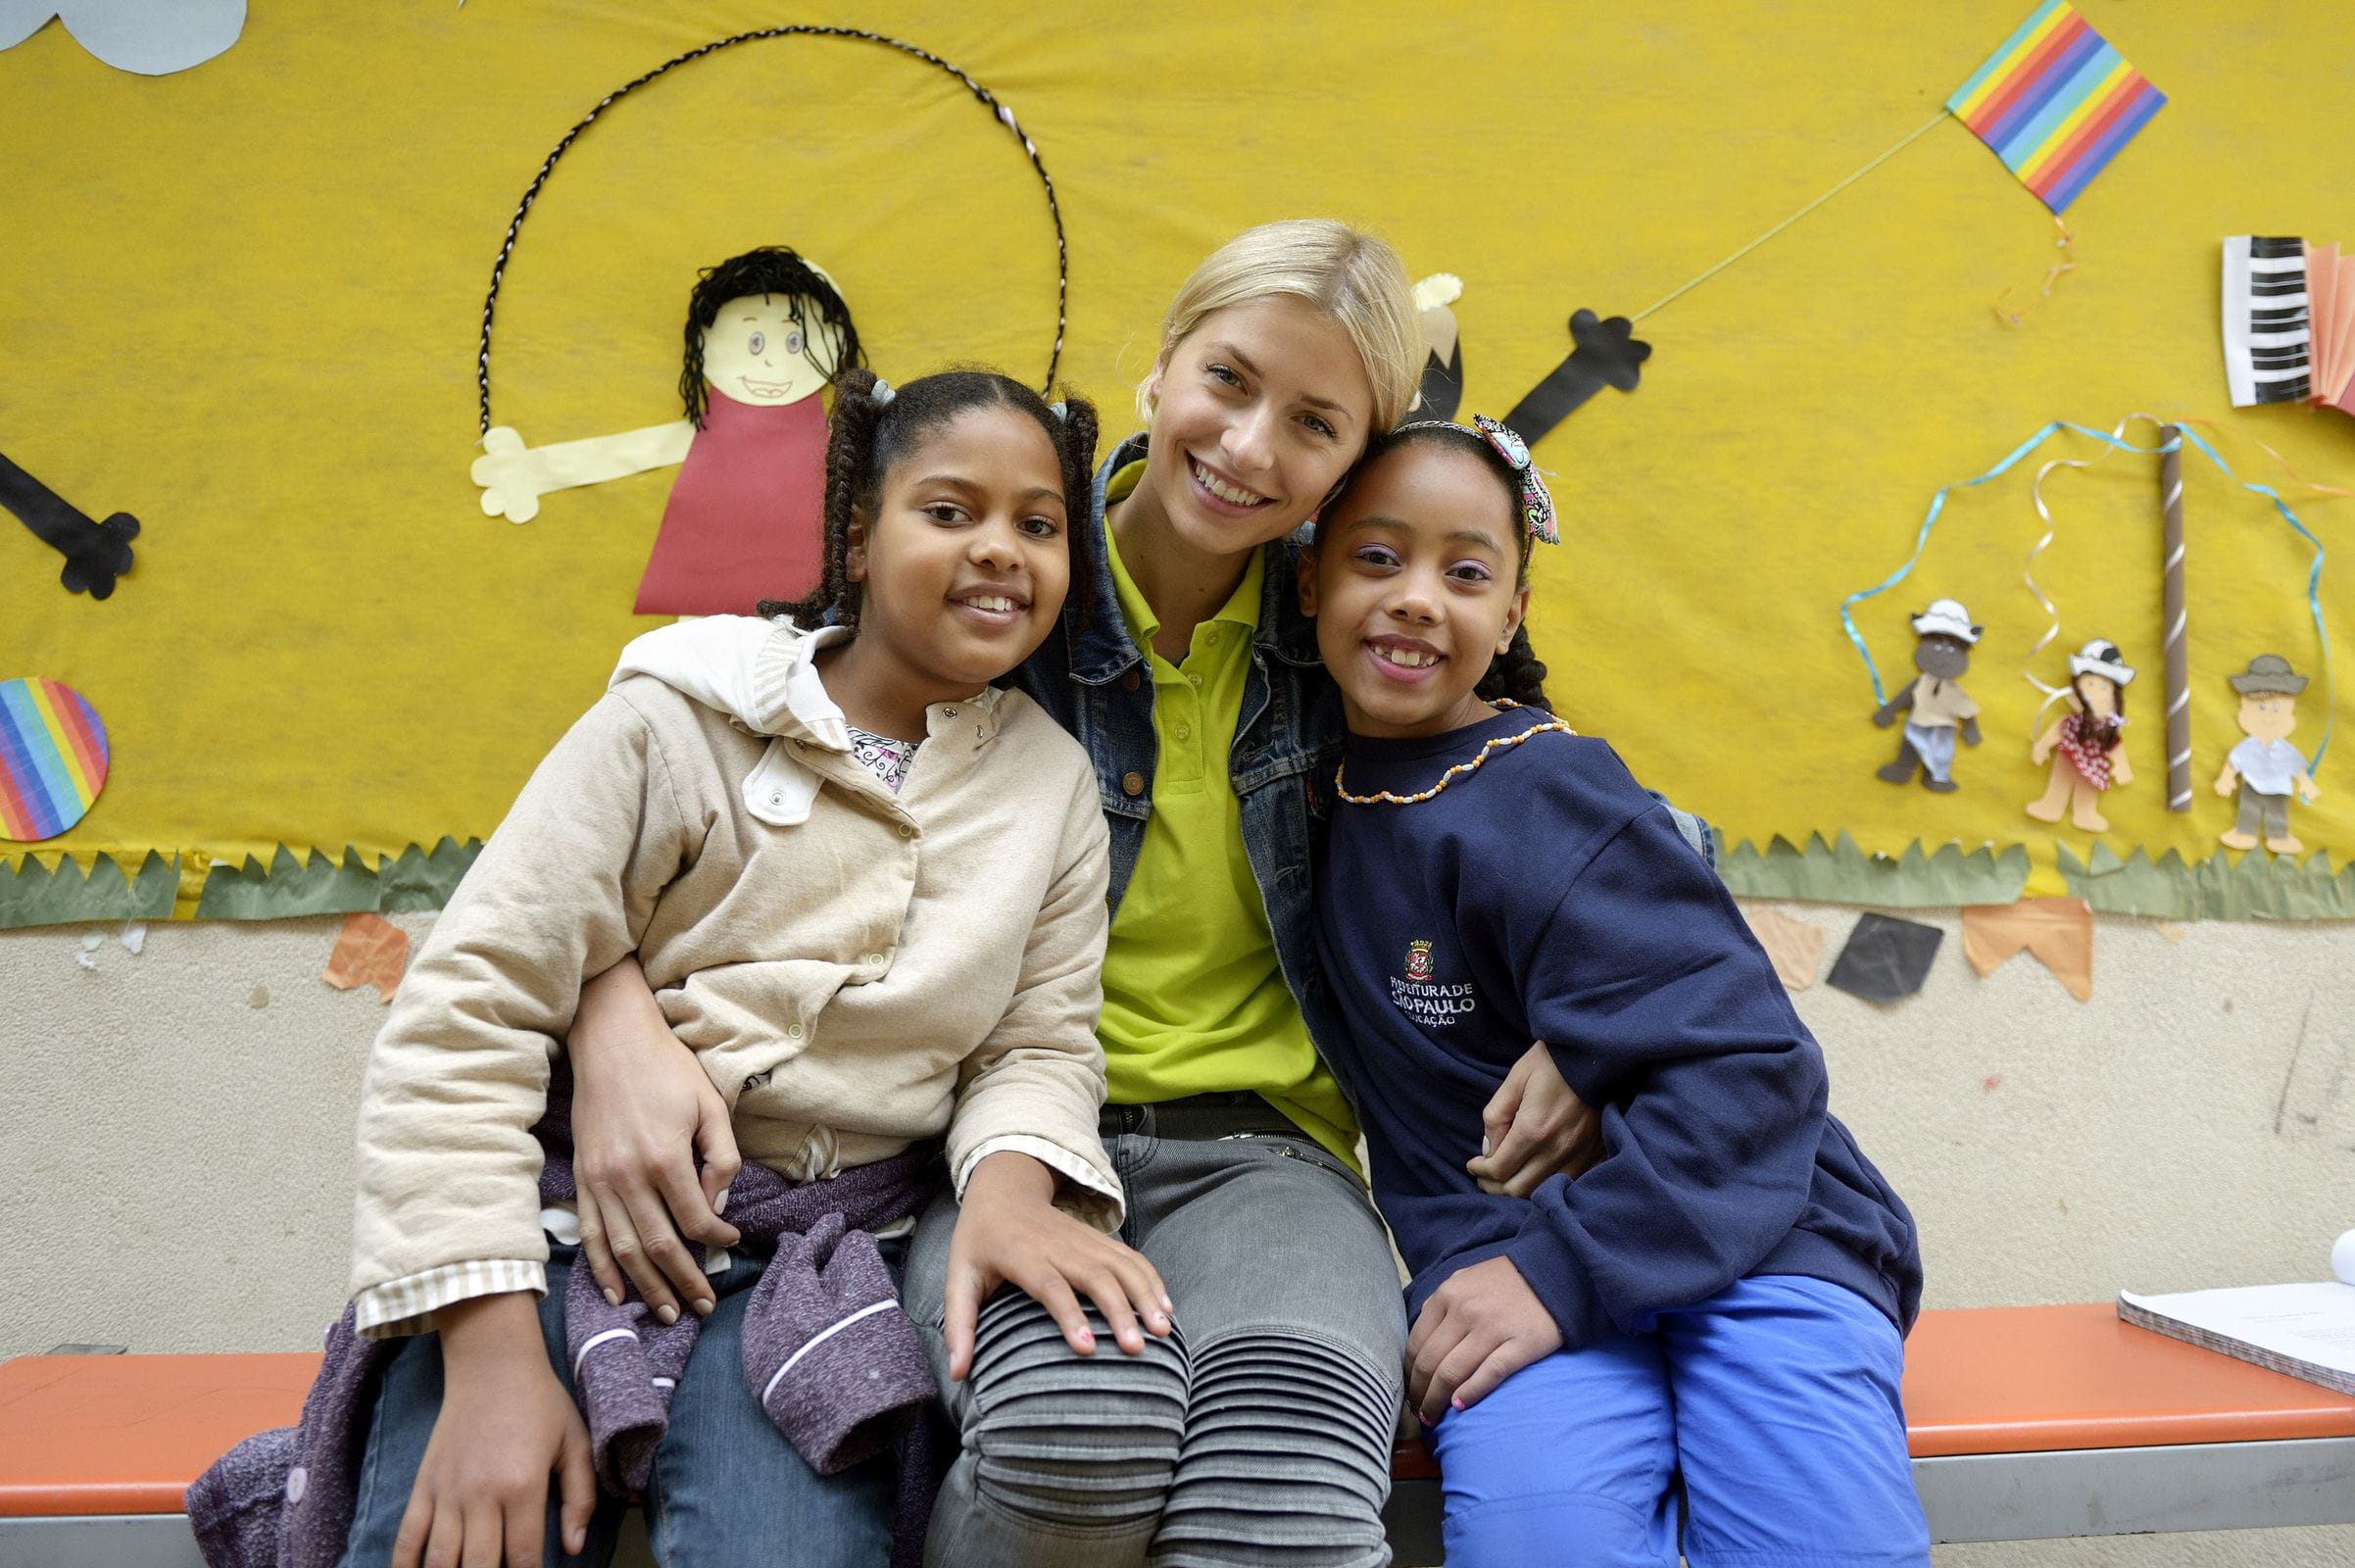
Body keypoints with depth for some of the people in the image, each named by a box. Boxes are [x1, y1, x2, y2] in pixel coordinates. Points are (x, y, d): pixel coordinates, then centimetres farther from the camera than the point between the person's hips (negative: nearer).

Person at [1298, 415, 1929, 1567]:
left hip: (1739, 1237, -3)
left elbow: (1745, 1068, -17)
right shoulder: (1332, 787, 7)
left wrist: (1564, 1268, -23)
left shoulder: (1539, 800, -12)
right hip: (1501, 1248, 3)